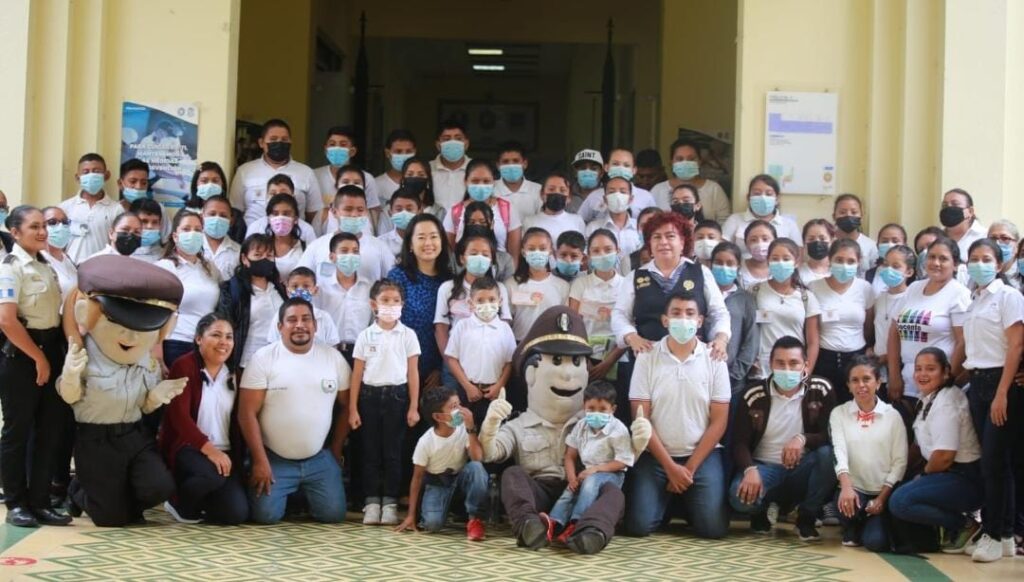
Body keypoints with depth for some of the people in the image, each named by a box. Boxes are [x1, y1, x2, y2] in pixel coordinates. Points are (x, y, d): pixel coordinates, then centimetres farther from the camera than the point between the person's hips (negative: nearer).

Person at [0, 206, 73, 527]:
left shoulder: (46, 265, 13)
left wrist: (52, 355, 8)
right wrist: (38, 357, -16)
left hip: (51, 349, 8)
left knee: (51, 428, 7)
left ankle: (40, 501, 14)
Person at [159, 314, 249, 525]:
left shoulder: (233, 374, 13)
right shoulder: (184, 366, -5)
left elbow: (236, 421, 14)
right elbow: (179, 415, -15)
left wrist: (238, 458, 1)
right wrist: (209, 449, -25)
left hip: (225, 452, 5)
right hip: (187, 448, -5)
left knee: (236, 513, -15)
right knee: (212, 474, -38)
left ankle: (199, 501, 19)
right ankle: (182, 505, -4)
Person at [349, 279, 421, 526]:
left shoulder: (408, 335, 2)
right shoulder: (365, 336, 3)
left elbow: (413, 373, 2)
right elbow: (357, 374, 5)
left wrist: (414, 407, -3)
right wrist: (353, 409, 1)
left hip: (396, 395, -1)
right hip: (370, 395, 1)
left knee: (393, 451, 2)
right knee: (370, 451, 4)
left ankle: (390, 502, 8)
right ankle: (372, 502, 9)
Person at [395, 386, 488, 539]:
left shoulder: (464, 429, -19)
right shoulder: (425, 442, -20)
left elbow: (477, 458, -30)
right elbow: (417, 477, -10)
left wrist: (471, 429, -37)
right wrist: (411, 516, -10)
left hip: (461, 476, 1)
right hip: (437, 481, -1)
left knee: (476, 468, -35)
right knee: (432, 523, -27)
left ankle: (475, 519, -20)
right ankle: (448, 506, 12)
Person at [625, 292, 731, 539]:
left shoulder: (714, 359, -1)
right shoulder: (647, 357, -3)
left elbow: (719, 421, -2)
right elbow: (641, 418, -5)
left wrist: (690, 468, -9)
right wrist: (670, 466, -11)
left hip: (702, 455, 0)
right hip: (655, 455, 0)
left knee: (714, 528, -16)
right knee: (639, 525, -15)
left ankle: (686, 505, 18)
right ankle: (668, 502, 18)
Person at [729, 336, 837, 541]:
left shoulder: (821, 390, -6)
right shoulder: (754, 396, -6)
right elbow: (739, 442, -7)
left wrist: (803, 439, -31)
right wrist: (750, 470, -28)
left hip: (803, 470, 1)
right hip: (765, 467, -1)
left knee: (828, 453, -31)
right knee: (741, 496, -33)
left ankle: (806, 518, -9)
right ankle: (762, 512, 8)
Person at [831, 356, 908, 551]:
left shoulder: (892, 416, 2)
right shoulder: (839, 413, 3)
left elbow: (900, 461, -1)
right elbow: (839, 451, -11)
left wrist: (882, 497, -12)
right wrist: (846, 486, -29)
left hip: (883, 492, 0)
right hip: (854, 488, 0)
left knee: (876, 541, -21)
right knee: (847, 505, -34)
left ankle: (875, 521, 19)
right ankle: (852, 529, 4)